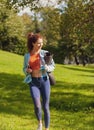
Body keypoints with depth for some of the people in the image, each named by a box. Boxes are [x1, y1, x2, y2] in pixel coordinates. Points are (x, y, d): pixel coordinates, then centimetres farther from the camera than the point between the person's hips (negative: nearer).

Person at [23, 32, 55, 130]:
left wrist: (47, 68, -19)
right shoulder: (27, 55, 5)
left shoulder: (45, 53, -1)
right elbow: (25, 69, 15)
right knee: (37, 106, -17)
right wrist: (27, 70, -9)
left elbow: (52, 66, 3)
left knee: (45, 107, 1)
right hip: (33, 83, 1)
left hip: (44, 81, 0)